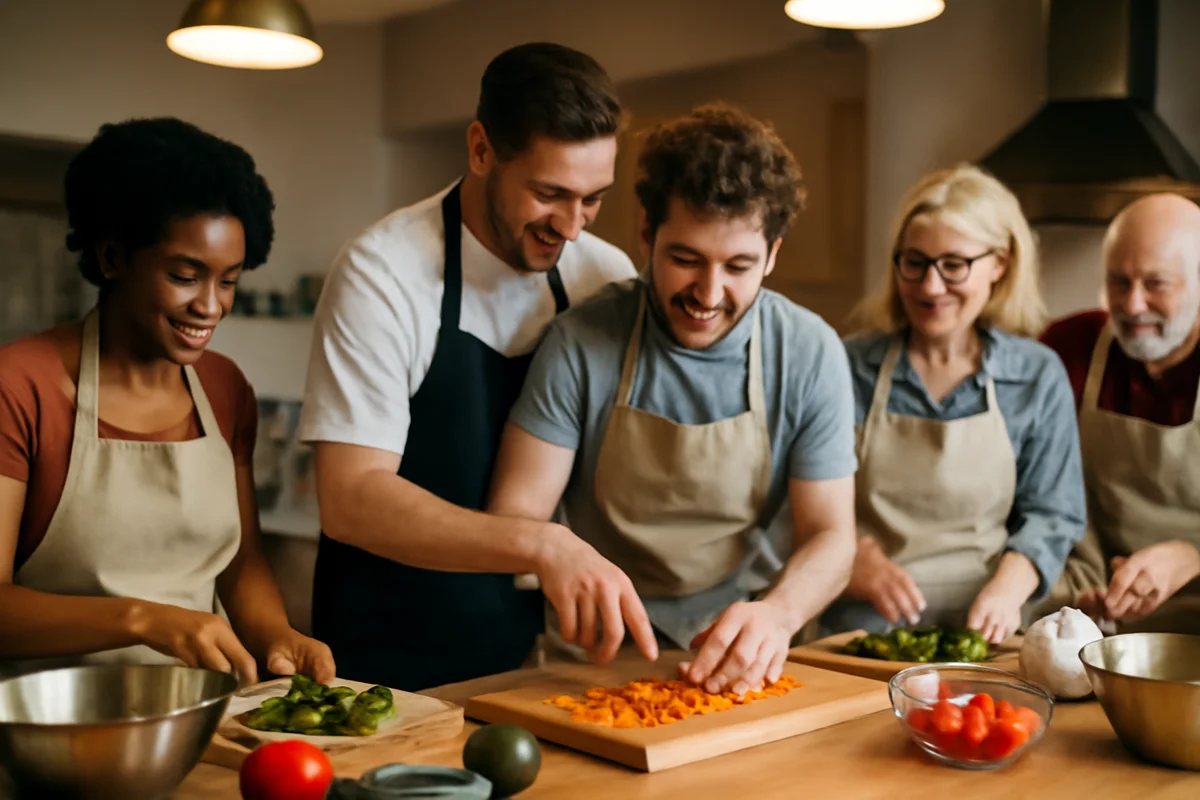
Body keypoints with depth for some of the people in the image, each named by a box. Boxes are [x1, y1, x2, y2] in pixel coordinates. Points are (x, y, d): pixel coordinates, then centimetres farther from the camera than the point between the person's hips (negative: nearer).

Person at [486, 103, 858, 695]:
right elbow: (514, 513, -9)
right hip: (596, 647, -1)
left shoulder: (811, 354, -6)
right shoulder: (580, 345, -10)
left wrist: (778, 613, -26)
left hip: (734, 656, 2)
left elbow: (829, 534, -4)